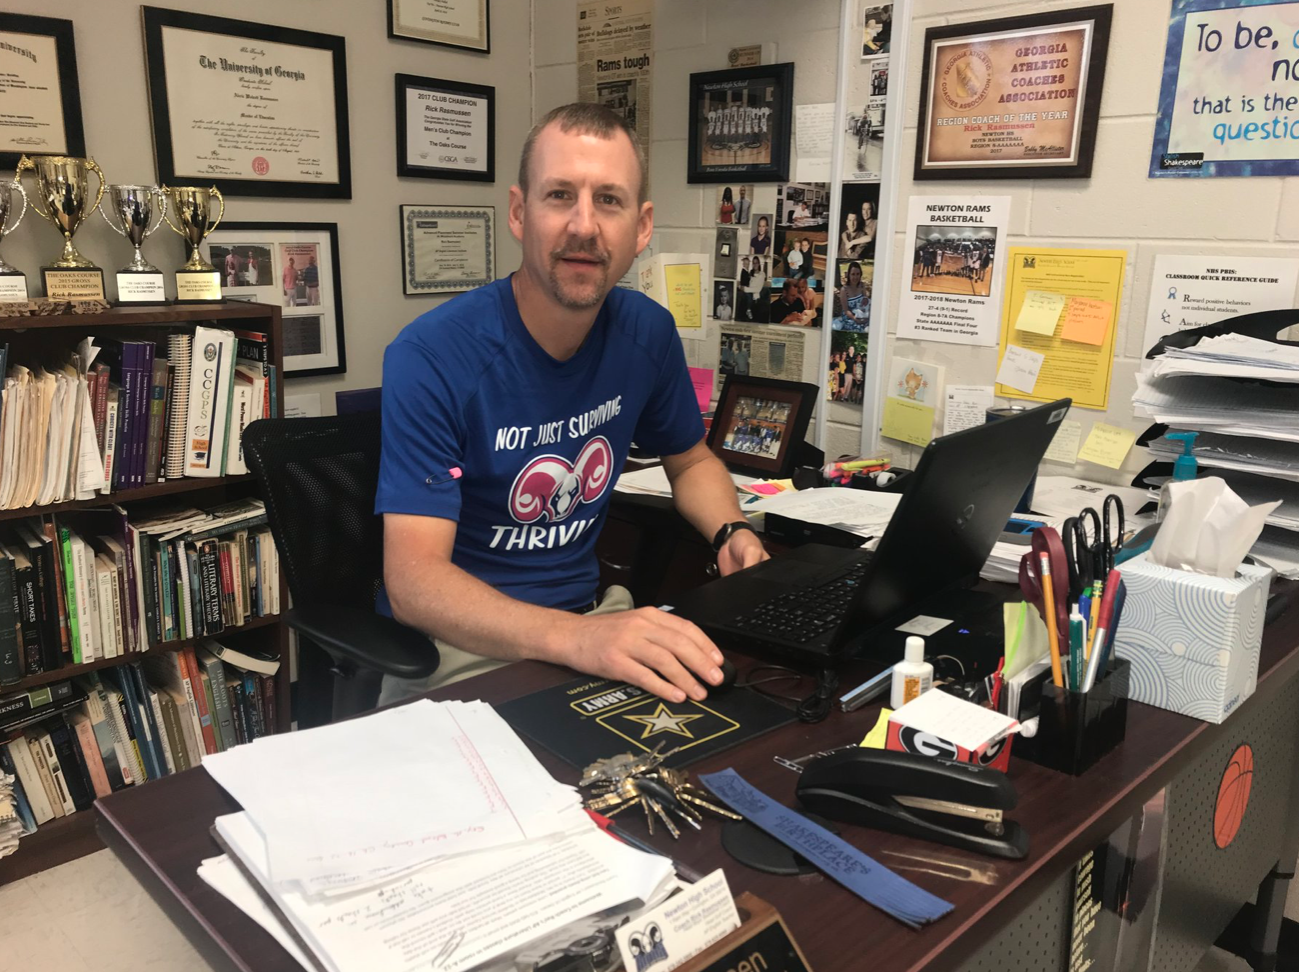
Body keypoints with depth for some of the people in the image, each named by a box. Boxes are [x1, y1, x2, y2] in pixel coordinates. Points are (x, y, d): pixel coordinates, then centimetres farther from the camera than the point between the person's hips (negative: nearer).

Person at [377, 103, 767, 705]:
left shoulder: (647, 332, -1)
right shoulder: (431, 356, -20)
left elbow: (690, 459, 17)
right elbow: (413, 578, -27)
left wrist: (731, 532, -5)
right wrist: (575, 639, -43)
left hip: (590, 611, 5)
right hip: (456, 642, -5)